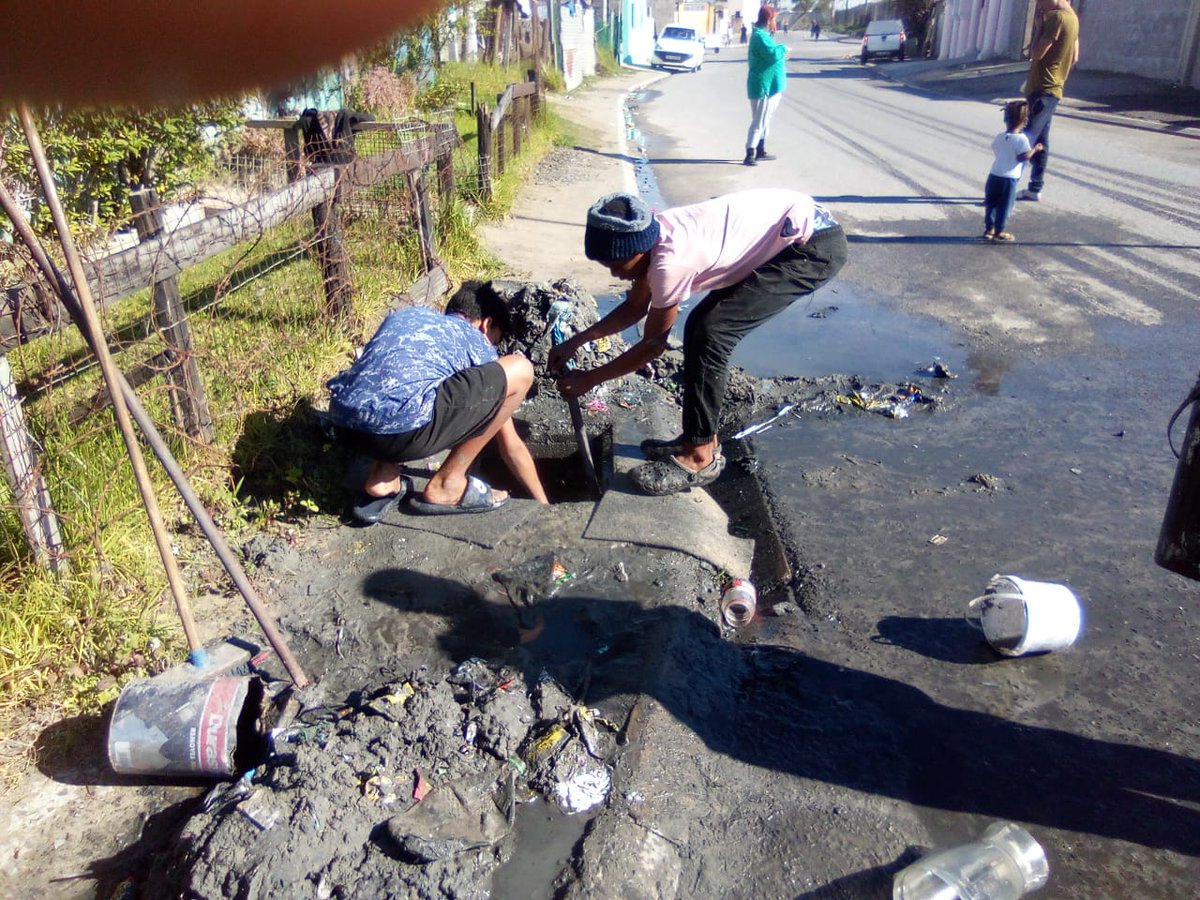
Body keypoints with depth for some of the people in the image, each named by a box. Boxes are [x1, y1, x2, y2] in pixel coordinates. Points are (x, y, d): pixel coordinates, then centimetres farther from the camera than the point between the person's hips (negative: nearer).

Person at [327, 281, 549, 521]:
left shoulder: (405, 314, 32)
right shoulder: (477, 344, 20)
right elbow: (511, 447, 25)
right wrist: (543, 503, 37)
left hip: (344, 425, 7)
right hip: (400, 429, -7)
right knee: (520, 371, 7)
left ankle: (381, 482, 19)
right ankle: (446, 486, 11)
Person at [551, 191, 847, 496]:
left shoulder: (670, 261, -26)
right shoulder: (652, 237, -1)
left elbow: (653, 344, -12)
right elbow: (635, 307, 15)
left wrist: (589, 379, -3)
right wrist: (577, 341, 10)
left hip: (815, 245, -9)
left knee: (711, 334, -14)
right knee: (701, 327, 8)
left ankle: (700, 456, -2)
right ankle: (702, 437, 20)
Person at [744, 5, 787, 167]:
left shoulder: (763, 35, 15)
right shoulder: (760, 36, -18)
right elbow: (773, 54, -29)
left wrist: (780, 52, 8)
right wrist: (783, 48, -11)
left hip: (769, 85, 11)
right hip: (764, 86, -11)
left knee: (765, 120, 18)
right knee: (759, 122, -11)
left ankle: (760, 150, 27)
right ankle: (750, 155, -12)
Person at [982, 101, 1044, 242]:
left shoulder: (999, 136, 6)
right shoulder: (1021, 139, -11)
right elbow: (1023, 156, -19)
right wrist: (1035, 149, -6)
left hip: (993, 176, 5)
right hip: (1009, 179, -5)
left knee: (991, 204, 15)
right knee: (1004, 206, 4)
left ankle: (989, 229, 18)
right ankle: (999, 232, 7)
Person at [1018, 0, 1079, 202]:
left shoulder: (1057, 17, -16)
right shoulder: (1071, 17, 15)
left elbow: (1036, 54, -18)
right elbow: (1074, 57, 21)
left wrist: (1039, 29, -6)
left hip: (1042, 89, -10)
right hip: (1051, 89, 10)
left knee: (1024, 140, -16)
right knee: (1040, 140, 12)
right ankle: (1034, 189, 17)